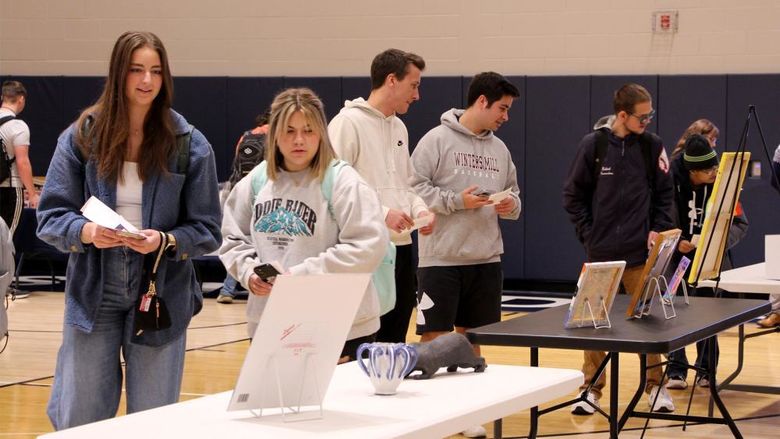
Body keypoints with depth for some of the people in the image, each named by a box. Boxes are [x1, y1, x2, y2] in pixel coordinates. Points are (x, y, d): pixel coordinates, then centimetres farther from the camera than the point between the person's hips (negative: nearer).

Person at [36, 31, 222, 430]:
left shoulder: (190, 145, -2)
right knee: (78, 423, 5)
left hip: (161, 300, 0)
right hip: (93, 298, 0)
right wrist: (87, 232, -22)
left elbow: (206, 231, 0)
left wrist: (165, 241, -20)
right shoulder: (81, 138, -1)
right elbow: (50, 219, -1)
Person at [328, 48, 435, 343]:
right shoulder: (348, 123, -11)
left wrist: (420, 210, 4)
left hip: (401, 247, 9)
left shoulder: (399, 128, 17)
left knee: (394, 341, 13)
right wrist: (382, 214, -21)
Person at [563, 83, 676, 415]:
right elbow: (573, 194, 2)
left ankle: (655, 385, 15)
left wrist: (658, 229, -3)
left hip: (640, 251, 1)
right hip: (600, 251, -1)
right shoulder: (593, 145, -4)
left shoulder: (652, 146, 0)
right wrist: (588, 234, -3)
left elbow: (664, 194, 7)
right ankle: (592, 388, 15)